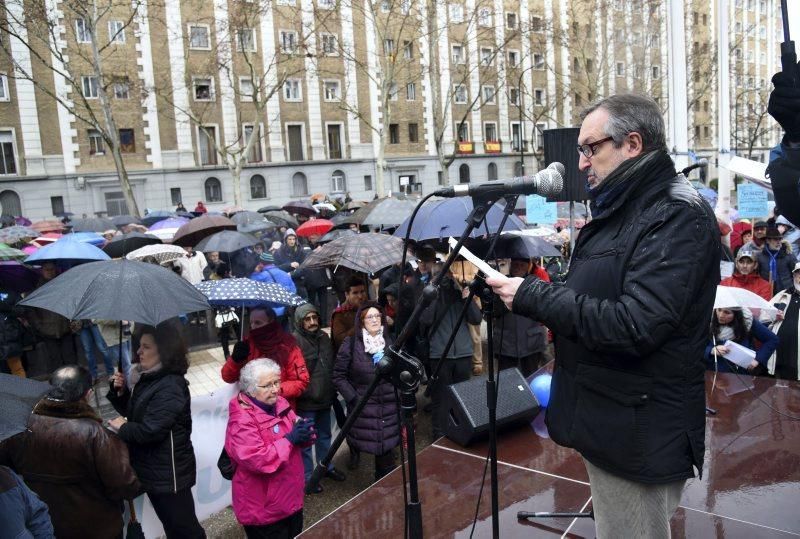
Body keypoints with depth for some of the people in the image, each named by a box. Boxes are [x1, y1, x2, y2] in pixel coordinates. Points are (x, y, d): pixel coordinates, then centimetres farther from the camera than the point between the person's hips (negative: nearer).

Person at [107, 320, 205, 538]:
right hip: (152, 470, 9)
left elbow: (150, 430, -27)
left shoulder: (170, 386, -23)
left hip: (168, 473, -9)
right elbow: (132, 411, 16)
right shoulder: (146, 378, 7)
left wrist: (122, 428, -10)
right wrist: (120, 391, -1)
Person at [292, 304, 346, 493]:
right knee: (305, 441, 5)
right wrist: (303, 394, -18)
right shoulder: (294, 341, -19)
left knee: (325, 436, 23)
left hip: (325, 399, 7)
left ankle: (326, 466, 41)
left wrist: (333, 391, 18)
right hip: (306, 403, -7)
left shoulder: (324, 337, 6)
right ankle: (307, 477, 20)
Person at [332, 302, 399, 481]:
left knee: (387, 447, 4)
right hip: (364, 408, -3)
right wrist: (353, 399, -10)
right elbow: (338, 376, -4)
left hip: (389, 407, 3)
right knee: (373, 446, 0)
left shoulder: (390, 341, 8)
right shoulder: (351, 344, -5)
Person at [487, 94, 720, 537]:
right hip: (607, 420, 10)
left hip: (638, 436, -9)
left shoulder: (678, 216, -19)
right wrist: (521, 292, 4)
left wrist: (532, 296, -23)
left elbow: (634, 326, -29)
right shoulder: (621, 209, 13)